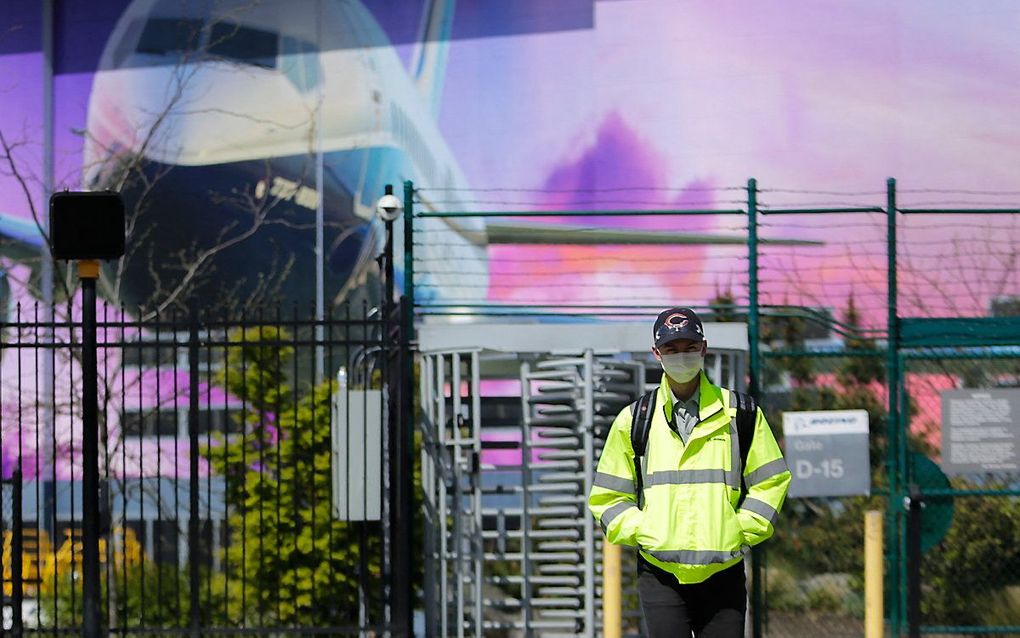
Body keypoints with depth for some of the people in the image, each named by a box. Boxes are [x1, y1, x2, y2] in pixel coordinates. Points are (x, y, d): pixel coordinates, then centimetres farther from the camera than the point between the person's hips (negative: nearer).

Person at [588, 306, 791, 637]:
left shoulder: (740, 414, 7)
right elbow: (608, 496, 12)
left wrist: (742, 531, -2)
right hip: (660, 573, 0)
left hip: (723, 570, 0)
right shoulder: (634, 421, 7)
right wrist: (641, 532, -4)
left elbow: (771, 480, 10)